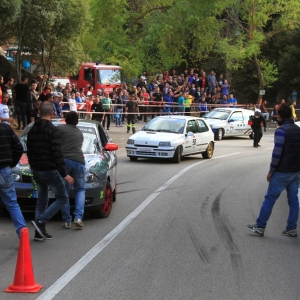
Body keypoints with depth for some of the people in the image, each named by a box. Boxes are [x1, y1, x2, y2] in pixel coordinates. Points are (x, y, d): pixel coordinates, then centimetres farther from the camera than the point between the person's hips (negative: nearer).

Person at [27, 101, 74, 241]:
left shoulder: (32, 130, 8)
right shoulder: (53, 131, -15)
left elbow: (29, 152, 15)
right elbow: (57, 154, -20)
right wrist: (64, 174, -17)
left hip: (36, 170, 8)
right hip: (50, 170, -7)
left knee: (42, 199, 16)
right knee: (62, 198, 2)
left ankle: (40, 232, 13)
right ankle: (40, 221, -10)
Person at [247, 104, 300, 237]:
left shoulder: (281, 130, -15)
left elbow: (277, 153, -19)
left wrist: (271, 171, -11)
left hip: (282, 172, -7)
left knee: (270, 199, 0)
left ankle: (260, 227, 3)